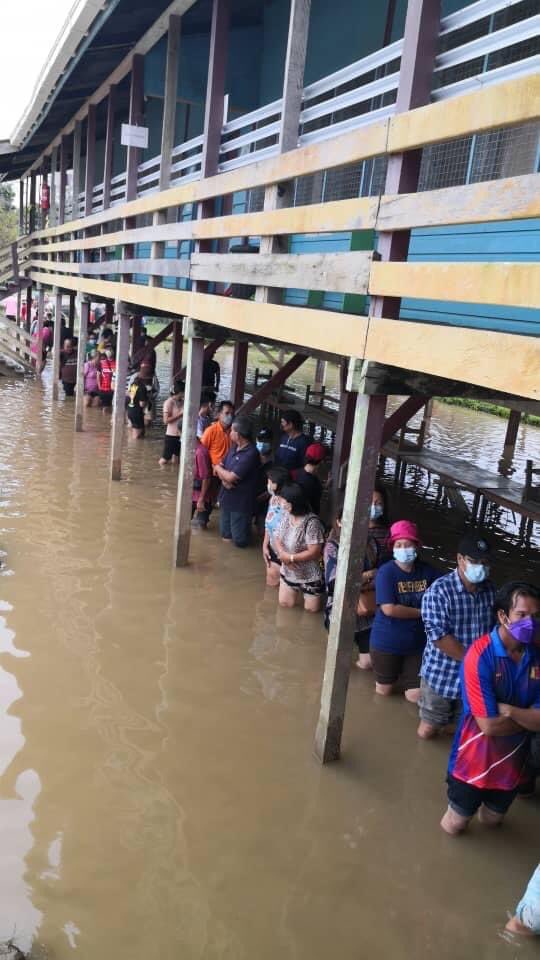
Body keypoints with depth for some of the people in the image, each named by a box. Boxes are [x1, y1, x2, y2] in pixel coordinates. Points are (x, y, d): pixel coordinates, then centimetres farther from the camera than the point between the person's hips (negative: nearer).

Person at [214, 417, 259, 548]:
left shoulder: (250, 453, -25)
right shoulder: (234, 447, 4)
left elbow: (231, 477, -26)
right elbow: (220, 467, 7)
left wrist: (218, 468, -5)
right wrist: (224, 479, -16)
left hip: (240, 501, -8)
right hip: (226, 498, 8)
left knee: (239, 540, 3)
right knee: (225, 535, 16)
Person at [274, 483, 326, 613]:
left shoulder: (312, 523, -30)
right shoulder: (286, 515, -8)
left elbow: (314, 553, -29)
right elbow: (277, 538, -1)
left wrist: (290, 558, -25)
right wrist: (282, 554, -22)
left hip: (309, 574, -6)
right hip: (289, 571, 6)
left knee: (311, 608, 6)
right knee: (284, 603, 11)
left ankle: (320, 590, 34)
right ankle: (298, 590, 38)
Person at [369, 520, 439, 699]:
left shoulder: (427, 571, -7)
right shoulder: (386, 572, -19)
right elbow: (389, 609, -26)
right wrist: (423, 612, -17)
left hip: (417, 642, 3)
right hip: (387, 642, -3)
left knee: (415, 696, 9)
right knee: (383, 691, 15)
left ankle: (402, 675, 40)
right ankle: (395, 673, 47)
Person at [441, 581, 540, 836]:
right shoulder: (480, 655, -28)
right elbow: (489, 725, -27)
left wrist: (507, 709, -26)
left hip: (513, 759, 5)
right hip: (475, 759, -5)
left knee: (493, 819, 26)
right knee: (455, 825, 14)